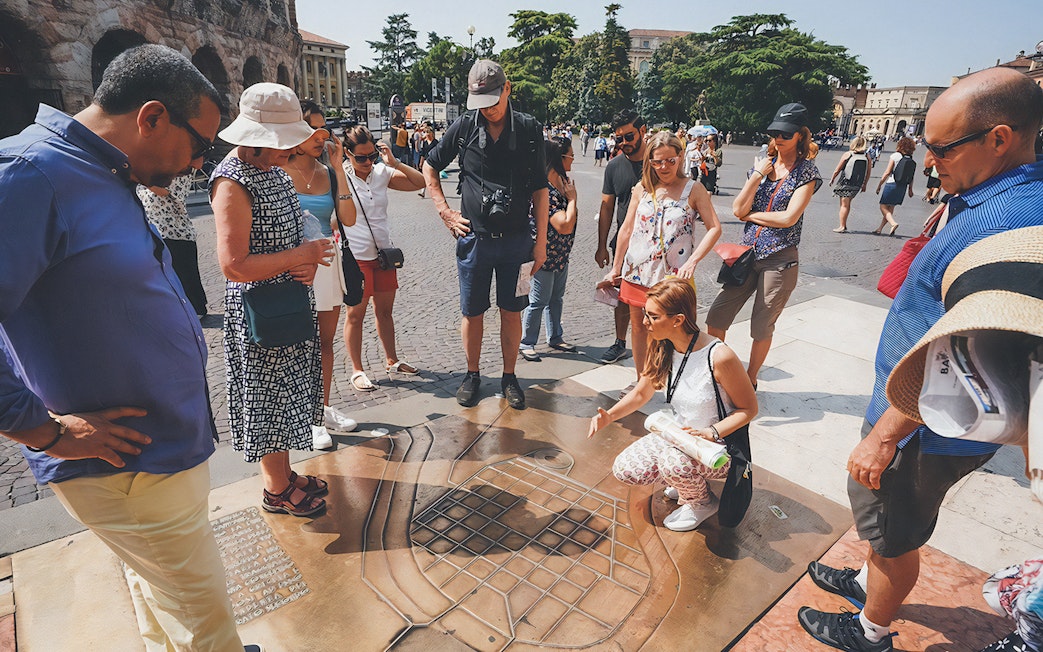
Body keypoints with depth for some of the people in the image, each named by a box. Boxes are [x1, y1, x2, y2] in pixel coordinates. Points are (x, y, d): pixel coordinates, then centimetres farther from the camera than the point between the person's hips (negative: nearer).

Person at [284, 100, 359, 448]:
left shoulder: (329, 172, 5)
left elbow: (348, 219, -7)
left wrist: (338, 168, -8)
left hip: (328, 260, 5)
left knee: (325, 339, 14)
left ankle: (324, 408, 30)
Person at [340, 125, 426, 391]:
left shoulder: (382, 172, 3)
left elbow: (420, 182, 2)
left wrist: (394, 163, -6)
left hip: (384, 253, 5)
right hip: (355, 257, -5)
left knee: (385, 310, 16)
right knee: (356, 314, 5)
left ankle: (392, 361, 30)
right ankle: (357, 370, 18)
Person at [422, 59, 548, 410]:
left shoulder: (529, 129, -1)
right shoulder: (464, 127, -1)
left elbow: (540, 189, 2)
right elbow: (430, 167, 12)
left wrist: (541, 241, 0)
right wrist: (446, 212, 3)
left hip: (516, 240, 0)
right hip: (474, 239, 0)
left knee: (512, 312, 8)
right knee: (472, 313, 9)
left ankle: (509, 377, 25)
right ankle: (472, 375, 28)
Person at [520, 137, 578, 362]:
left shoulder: (563, 181, 3)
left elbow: (572, 216, 16)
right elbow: (566, 225, -29)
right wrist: (572, 197, -19)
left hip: (561, 254, 9)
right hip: (544, 255, -9)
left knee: (556, 298, 20)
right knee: (539, 301, 3)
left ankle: (555, 337, 36)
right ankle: (526, 343, 20)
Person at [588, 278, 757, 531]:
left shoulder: (720, 357, -27)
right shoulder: (662, 350, -7)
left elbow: (749, 408, -14)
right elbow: (641, 394, 5)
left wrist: (711, 432, -29)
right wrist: (609, 415, -12)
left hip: (720, 445, -6)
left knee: (673, 463, -34)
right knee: (624, 469, -8)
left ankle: (702, 502, 1)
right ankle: (685, 480, 17)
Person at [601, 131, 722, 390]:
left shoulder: (693, 189, -2)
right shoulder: (642, 189, 5)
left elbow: (714, 228, -5)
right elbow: (626, 229, 9)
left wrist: (692, 261, -17)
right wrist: (615, 269, 11)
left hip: (673, 274, -3)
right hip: (637, 271, 4)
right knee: (638, 326, 11)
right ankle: (641, 381, 27)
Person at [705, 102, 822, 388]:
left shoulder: (806, 171, -4)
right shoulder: (762, 164, 9)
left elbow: (789, 218, -16)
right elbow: (738, 209, -3)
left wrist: (751, 215, -6)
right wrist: (758, 175, -10)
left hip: (780, 260, -4)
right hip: (747, 254, 4)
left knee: (762, 327, 6)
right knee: (716, 317, 1)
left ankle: (750, 380, 25)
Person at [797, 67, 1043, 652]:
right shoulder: (989, 202, 4)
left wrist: (885, 435, -26)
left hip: (927, 429, -10)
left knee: (894, 531, 13)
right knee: (884, 514, 29)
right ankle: (871, 580, 53)